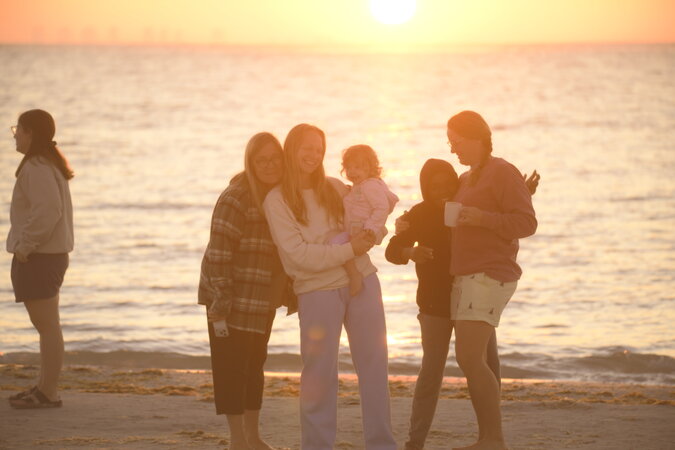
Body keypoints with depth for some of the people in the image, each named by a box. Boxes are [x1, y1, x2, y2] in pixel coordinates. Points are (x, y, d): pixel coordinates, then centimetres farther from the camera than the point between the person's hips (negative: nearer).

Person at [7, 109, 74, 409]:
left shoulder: (37, 169, -17)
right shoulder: (51, 165, 15)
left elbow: (48, 210, -28)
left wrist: (25, 245, -20)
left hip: (38, 257, -11)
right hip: (52, 253, 11)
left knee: (47, 325, -6)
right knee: (46, 325, 17)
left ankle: (49, 393, -2)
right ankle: (45, 387, 26)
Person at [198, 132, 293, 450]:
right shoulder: (236, 198, -18)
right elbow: (218, 253, -20)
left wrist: (291, 292, 8)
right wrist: (220, 303, -23)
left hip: (263, 301, 8)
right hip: (233, 298, -8)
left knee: (255, 363, 16)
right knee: (231, 364, -1)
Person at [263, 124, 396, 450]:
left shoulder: (334, 188, 9)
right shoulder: (277, 200, -3)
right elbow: (299, 254, -11)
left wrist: (368, 236, -4)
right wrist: (349, 249, -14)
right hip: (317, 291, -4)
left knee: (374, 365, 4)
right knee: (319, 372, -1)